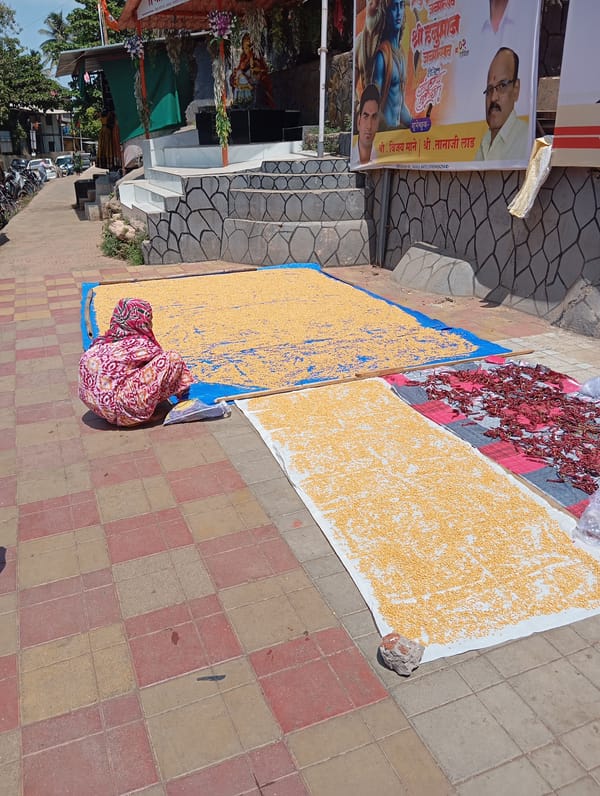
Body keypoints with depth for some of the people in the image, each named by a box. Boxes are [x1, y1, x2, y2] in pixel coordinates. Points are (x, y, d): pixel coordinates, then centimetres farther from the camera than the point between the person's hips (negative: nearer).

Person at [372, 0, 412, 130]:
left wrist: (413, 123, 10)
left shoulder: (401, 54, 15)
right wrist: (388, 127, -23)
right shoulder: (382, 54, -10)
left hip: (399, 126, 7)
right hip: (386, 128, -7)